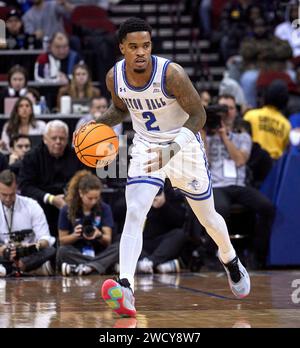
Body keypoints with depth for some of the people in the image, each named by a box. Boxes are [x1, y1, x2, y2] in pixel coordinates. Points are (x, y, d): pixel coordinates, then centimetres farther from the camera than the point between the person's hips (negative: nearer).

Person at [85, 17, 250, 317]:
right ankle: (125, 289, -30)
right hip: (146, 149, 3)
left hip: (184, 148, -2)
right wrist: (97, 124, -9)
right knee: (134, 214, -19)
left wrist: (174, 147, -35)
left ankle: (230, 260, 47)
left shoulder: (171, 74, -28)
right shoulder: (115, 77, -13)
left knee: (208, 218, 14)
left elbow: (198, 115, -22)